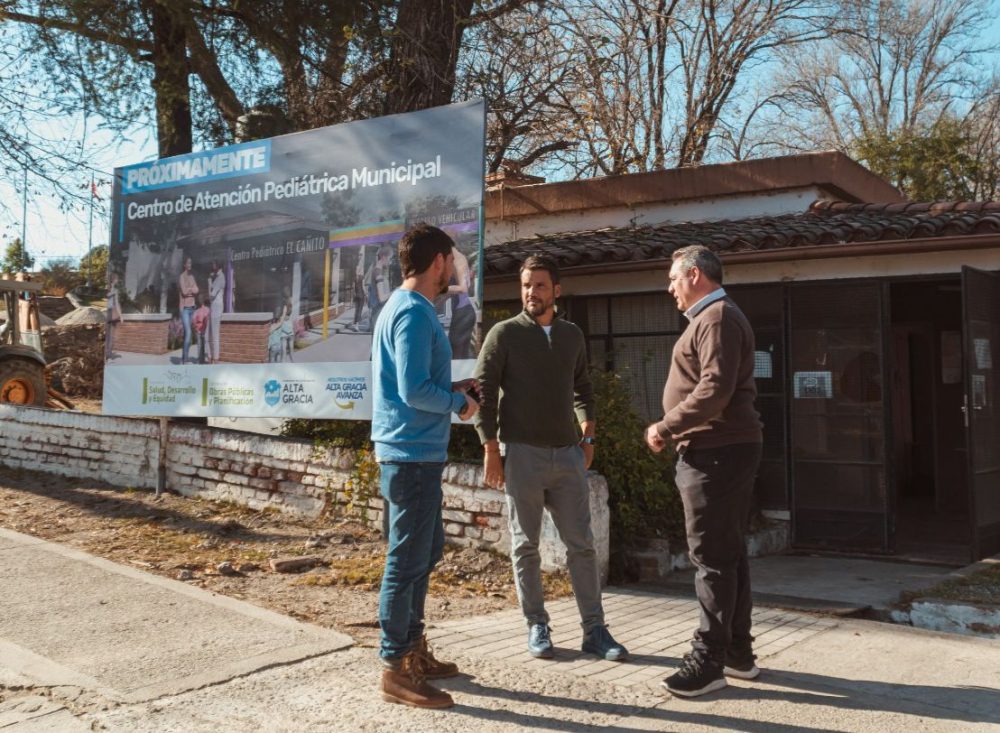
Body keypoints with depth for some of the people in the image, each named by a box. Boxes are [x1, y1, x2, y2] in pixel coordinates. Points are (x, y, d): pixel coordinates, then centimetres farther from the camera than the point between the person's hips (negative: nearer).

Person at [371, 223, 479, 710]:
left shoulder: (403, 308, 15)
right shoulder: (414, 313, -17)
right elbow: (415, 390, -23)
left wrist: (452, 390, 14)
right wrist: (459, 403, -8)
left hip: (414, 453, 11)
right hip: (412, 454, -11)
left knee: (426, 551, 19)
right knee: (408, 560, -3)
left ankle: (412, 648, 30)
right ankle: (396, 669, 6)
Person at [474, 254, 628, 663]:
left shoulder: (572, 336, 12)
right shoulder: (504, 334, -2)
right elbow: (484, 392, -5)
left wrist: (588, 434, 11)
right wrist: (491, 451, -10)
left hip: (568, 453, 4)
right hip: (522, 453, -4)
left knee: (581, 544, 4)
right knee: (525, 546, 4)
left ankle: (594, 630, 10)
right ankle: (537, 627, 16)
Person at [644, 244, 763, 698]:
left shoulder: (716, 318, -13)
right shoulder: (716, 318, 21)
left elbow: (714, 389, -25)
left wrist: (665, 427, -17)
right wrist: (674, 429, 13)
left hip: (716, 452, -11)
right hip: (726, 449, 11)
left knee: (712, 556, -7)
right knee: (729, 552, 14)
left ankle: (709, 662, -2)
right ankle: (738, 652, 22)